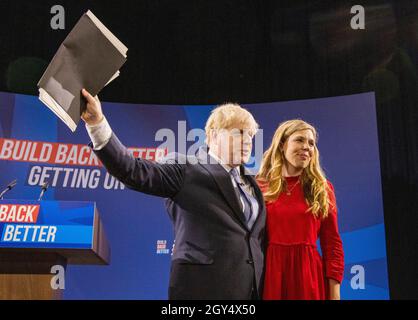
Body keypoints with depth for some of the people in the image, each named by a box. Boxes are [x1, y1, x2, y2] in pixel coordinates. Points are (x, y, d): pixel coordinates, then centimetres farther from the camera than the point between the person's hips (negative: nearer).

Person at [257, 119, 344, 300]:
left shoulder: (323, 189, 6)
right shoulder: (260, 188, 2)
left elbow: (332, 244, 4)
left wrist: (334, 293, -2)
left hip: (310, 275, 1)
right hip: (270, 274, -1)